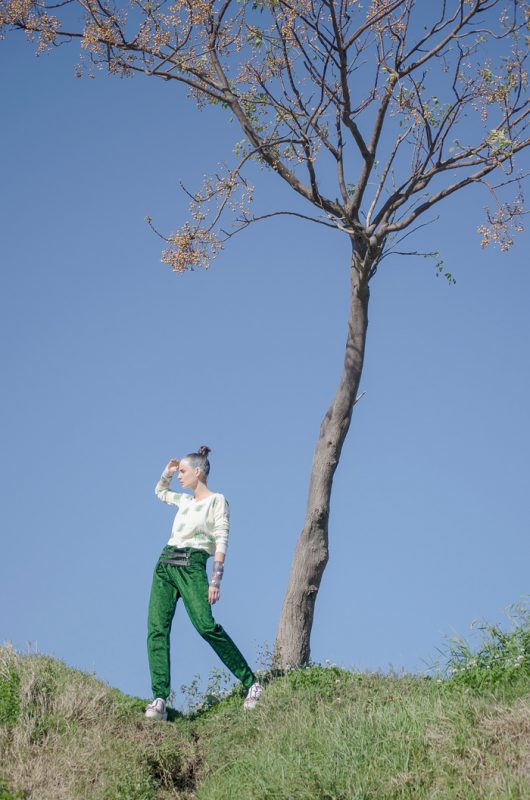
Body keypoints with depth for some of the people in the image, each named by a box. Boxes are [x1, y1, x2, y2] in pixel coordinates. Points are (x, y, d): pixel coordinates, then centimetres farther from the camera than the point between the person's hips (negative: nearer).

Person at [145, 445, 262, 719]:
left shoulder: (217, 501, 2)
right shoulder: (185, 500, 23)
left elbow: (221, 542, -6)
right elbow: (160, 491, 44)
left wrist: (215, 581, -15)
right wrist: (168, 470, 27)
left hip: (191, 565, -7)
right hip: (164, 564, 7)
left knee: (207, 626, -20)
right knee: (156, 629, -9)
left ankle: (251, 683, -9)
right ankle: (159, 700, -15)